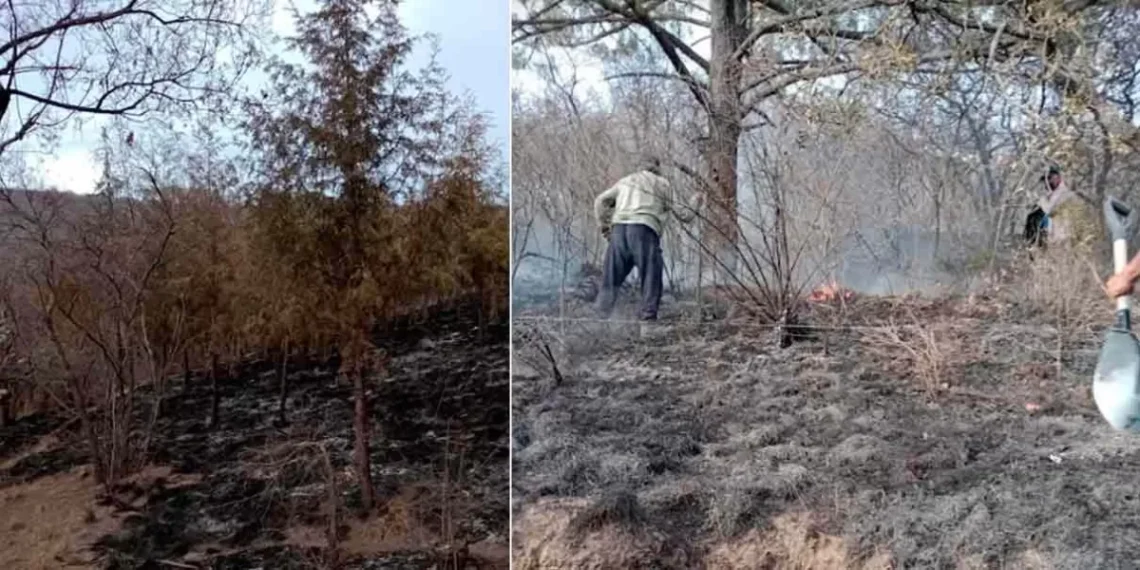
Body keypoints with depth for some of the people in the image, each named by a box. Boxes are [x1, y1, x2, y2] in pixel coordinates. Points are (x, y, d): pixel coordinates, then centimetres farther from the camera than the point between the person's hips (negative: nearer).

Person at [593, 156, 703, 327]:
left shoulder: (625, 181, 29)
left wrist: (602, 224, 24)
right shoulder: (663, 184, 19)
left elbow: (601, 200, 22)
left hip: (618, 229, 3)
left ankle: (602, 316, 5)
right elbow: (683, 215, 19)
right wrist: (695, 202, 36)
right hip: (644, 230, -3)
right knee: (651, 277, 3)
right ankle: (648, 316, -6)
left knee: (612, 279, 8)